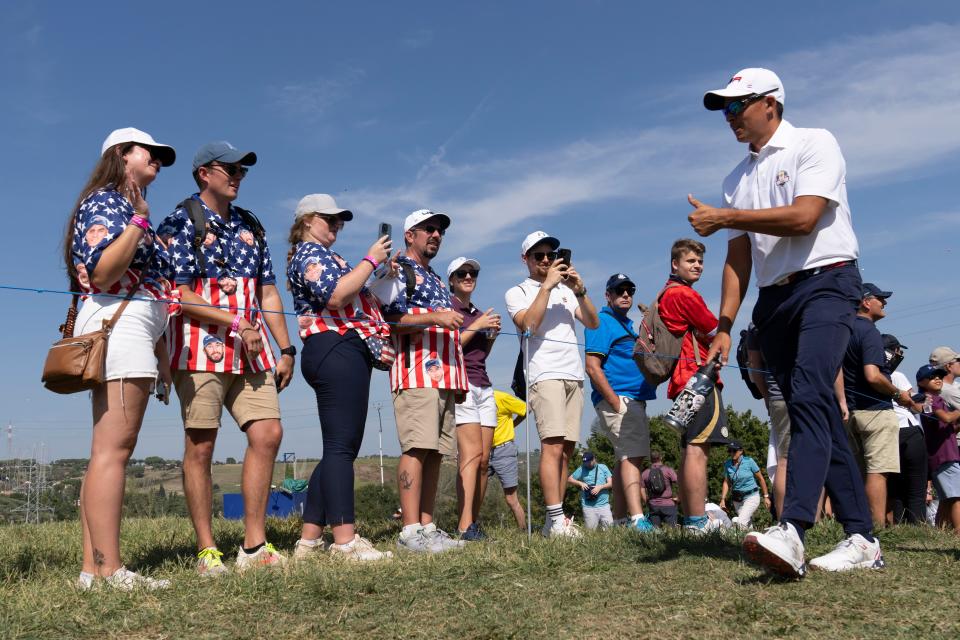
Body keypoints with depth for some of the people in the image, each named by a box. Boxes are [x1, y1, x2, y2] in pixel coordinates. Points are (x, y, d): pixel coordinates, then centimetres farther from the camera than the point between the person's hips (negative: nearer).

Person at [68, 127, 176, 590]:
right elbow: (101, 273, -18)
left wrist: (160, 356, 24)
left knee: (108, 452, 5)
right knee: (113, 450, -14)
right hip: (116, 324, -10)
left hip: (132, 332, 10)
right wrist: (138, 221, -16)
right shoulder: (104, 201, -1)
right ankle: (109, 570, -14)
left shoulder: (126, 208, 28)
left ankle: (93, 567, 6)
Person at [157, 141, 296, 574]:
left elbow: (268, 293, 17)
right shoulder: (181, 223, 0)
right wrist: (237, 323, -15)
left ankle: (254, 546, 4)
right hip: (200, 346, -6)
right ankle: (207, 551, 6)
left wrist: (285, 349, 12)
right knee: (200, 446, -2)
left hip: (250, 349, 6)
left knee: (268, 433, -3)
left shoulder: (249, 226, 18)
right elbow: (181, 296, -9)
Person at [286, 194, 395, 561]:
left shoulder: (321, 255, 30)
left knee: (338, 448, 9)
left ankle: (309, 540, 11)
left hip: (344, 354, 11)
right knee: (341, 446, -14)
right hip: (337, 352, -11)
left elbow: (352, 302, 28)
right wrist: (370, 260, -10)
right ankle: (345, 541, -15)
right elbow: (335, 296, -19)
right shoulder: (309, 252, -1)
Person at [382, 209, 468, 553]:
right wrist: (434, 318, -19)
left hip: (444, 376, 9)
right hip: (416, 374, -9)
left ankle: (427, 527, 6)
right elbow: (389, 320, -11)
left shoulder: (437, 281, 29)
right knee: (417, 448, -14)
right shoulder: (398, 271, 3)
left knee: (435, 452, 4)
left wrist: (459, 380, 25)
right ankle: (411, 531, -14)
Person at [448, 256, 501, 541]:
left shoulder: (480, 314, 22)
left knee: (484, 459, 0)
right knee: (471, 454, -19)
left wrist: (492, 336, 10)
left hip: (484, 387, 7)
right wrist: (476, 326, -8)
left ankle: (474, 521, 6)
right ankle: (465, 525, -24)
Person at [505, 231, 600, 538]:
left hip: (574, 375, 6)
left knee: (566, 450, 3)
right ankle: (556, 520, -19)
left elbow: (593, 323, 11)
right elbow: (529, 324, -12)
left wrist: (580, 291, -3)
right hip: (544, 375, -6)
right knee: (553, 445, -18)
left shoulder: (565, 290, 23)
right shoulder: (517, 292, 8)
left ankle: (553, 521, 7)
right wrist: (547, 285, -12)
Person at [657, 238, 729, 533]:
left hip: (683, 380, 11)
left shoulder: (665, 295, 22)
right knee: (698, 449, -13)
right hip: (698, 375, -11)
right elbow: (716, 333, -6)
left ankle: (690, 518, 16)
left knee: (689, 450, 12)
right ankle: (698, 521, -15)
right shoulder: (684, 294, -9)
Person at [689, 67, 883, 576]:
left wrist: (724, 218, -10)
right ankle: (861, 538, 7)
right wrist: (724, 327, 6)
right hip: (773, 301, 7)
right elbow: (737, 259, 15)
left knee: (809, 398, -24)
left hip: (825, 283, -7)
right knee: (817, 415, 3)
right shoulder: (737, 179, 19)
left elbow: (804, 217, -16)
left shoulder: (813, 144, 1)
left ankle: (791, 532, -36)